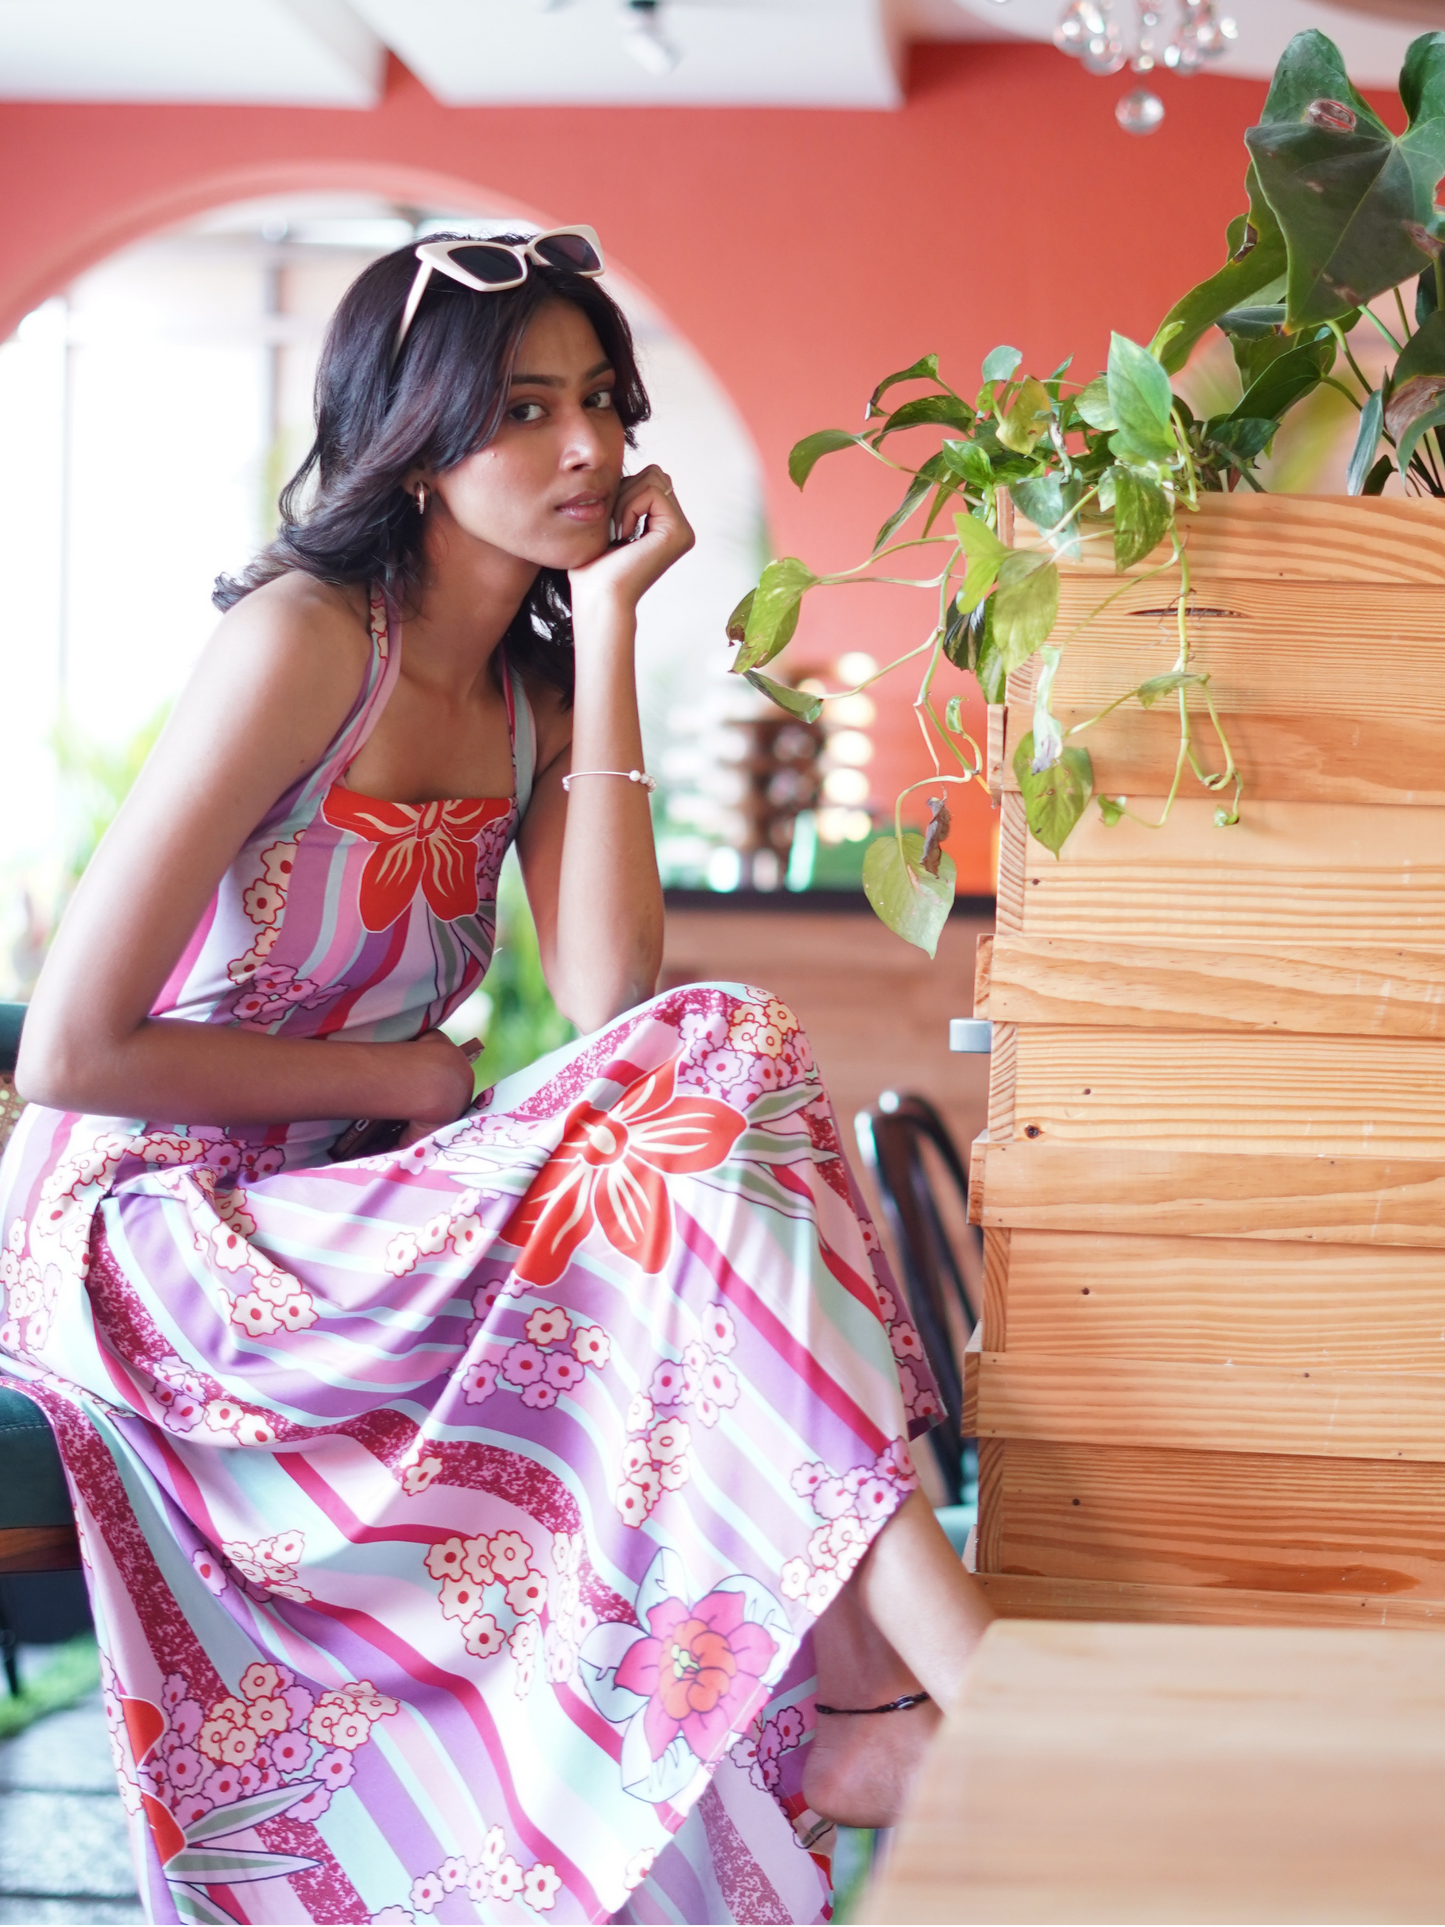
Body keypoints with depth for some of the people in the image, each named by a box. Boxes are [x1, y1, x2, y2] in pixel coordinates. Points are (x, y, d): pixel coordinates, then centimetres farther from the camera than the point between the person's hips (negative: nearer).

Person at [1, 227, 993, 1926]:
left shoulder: (533, 693, 9)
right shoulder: (308, 639, -14)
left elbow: (608, 1003, -11)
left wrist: (605, 637, -8)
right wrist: (408, 1079, -10)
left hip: (332, 1215, 7)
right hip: (147, 1240, -7)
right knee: (710, 1083, -24)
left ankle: (861, 1705, -22)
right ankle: (962, 1672, -27)